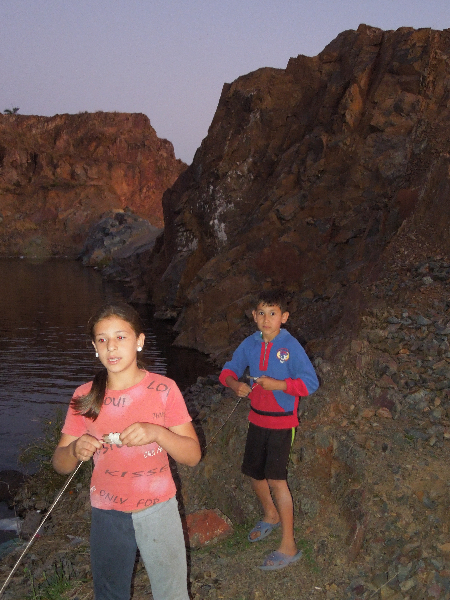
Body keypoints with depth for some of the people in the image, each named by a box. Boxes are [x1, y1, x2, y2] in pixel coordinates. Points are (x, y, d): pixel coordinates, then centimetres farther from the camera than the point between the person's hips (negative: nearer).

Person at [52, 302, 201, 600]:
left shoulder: (164, 389, -10)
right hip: (106, 514, 2)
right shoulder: (85, 397, -5)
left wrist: (157, 433, -27)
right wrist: (75, 450, -24)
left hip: (158, 510, -2)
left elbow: (193, 455, -10)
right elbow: (60, 464, -1)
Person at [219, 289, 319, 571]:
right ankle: (271, 516, 47)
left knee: (276, 479, -11)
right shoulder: (251, 344, 0)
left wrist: (276, 384, -27)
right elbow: (229, 370, 8)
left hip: (282, 421, -6)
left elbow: (310, 383, -17)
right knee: (254, 472, 18)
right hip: (257, 418, 6)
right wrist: (235, 384, -14)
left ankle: (289, 546, -2)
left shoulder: (291, 346, -15)